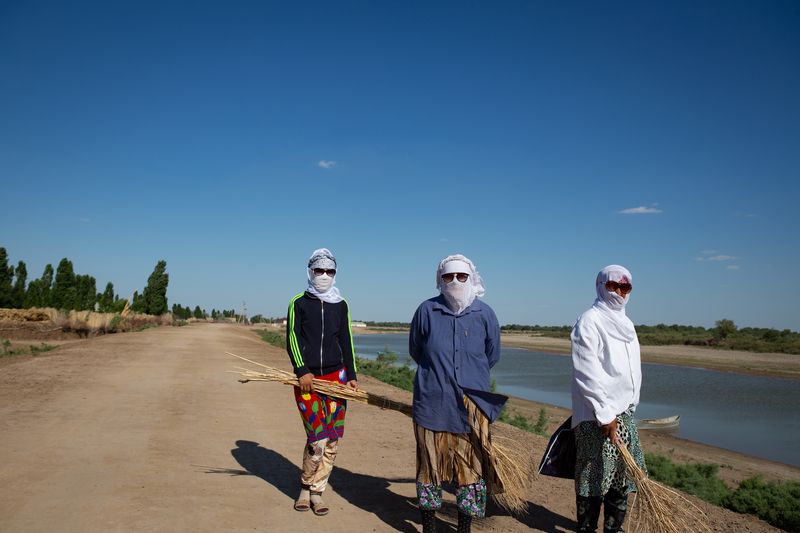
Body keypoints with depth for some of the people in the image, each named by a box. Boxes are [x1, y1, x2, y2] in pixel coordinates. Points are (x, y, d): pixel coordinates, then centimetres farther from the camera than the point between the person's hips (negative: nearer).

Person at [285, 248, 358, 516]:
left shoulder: (341, 305, 11)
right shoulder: (299, 303, 4)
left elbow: (346, 342, 12)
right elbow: (292, 339, -3)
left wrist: (351, 375, 4)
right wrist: (302, 371, -14)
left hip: (335, 375, 3)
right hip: (307, 378, -3)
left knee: (332, 440, 2)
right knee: (318, 439, -9)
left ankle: (316, 491, 19)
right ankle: (305, 487, 16)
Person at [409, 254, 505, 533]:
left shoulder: (485, 314, -2)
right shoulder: (427, 310, -4)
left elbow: (492, 356, 13)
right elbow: (415, 350, 10)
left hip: (473, 408, 1)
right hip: (432, 405, 0)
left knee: (472, 468, 6)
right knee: (430, 467, 10)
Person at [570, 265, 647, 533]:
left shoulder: (625, 323, 14)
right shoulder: (590, 321, -11)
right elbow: (587, 373, -17)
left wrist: (629, 406, 16)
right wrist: (605, 415, -18)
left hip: (624, 411, 8)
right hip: (597, 415, -8)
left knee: (624, 474, 13)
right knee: (593, 476, -1)